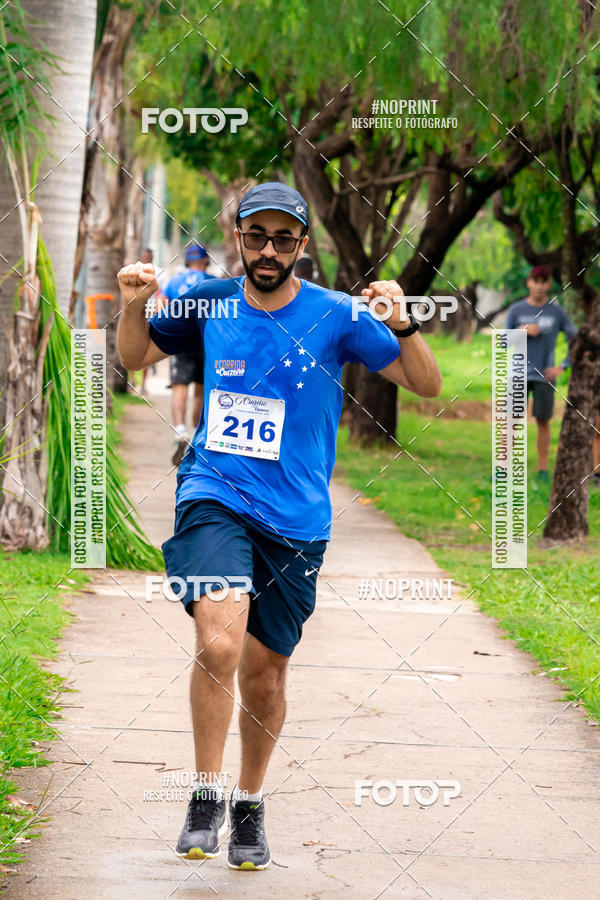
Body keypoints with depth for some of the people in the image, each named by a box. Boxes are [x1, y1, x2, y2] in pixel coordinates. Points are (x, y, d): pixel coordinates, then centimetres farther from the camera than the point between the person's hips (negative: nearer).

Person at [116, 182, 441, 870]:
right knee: (219, 645, -23)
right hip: (214, 496, 0)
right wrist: (134, 307, -1)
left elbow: (427, 386, -3)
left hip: (295, 518, 1)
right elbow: (135, 359, 20)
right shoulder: (209, 304, 3)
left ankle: (250, 806, 32)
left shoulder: (336, 317, -3)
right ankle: (205, 799, -8)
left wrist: (402, 325, -22)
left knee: (264, 671, 9)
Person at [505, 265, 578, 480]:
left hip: (544, 376, 0)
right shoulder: (516, 310, 0)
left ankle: (542, 469, 12)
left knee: (543, 421, 1)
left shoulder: (557, 312, -1)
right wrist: (523, 331, -16)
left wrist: (562, 368, -7)